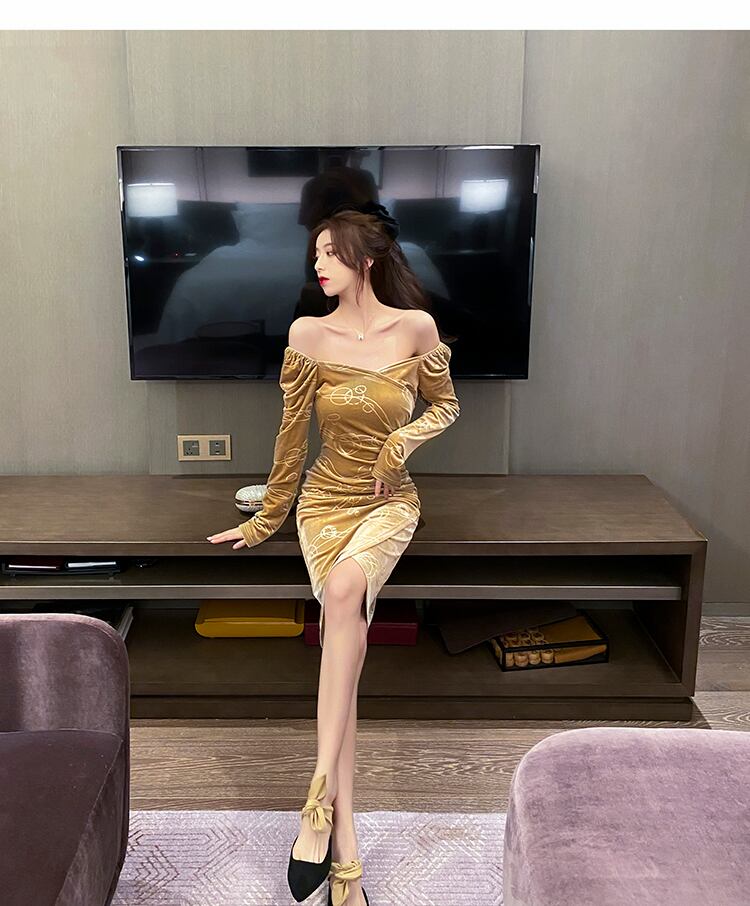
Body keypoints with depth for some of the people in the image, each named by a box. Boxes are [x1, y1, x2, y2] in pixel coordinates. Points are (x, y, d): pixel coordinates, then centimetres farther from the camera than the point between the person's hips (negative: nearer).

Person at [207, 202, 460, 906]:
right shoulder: (308, 335, -2)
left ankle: (321, 793, -28)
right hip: (325, 500, 1)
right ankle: (344, 846, -11)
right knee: (344, 635, -16)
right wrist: (267, 519, 11)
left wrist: (402, 440, -9)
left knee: (345, 587, -34)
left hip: (389, 500, -1)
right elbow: (292, 433, 5)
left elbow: (445, 405, 11)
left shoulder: (417, 327, -4)